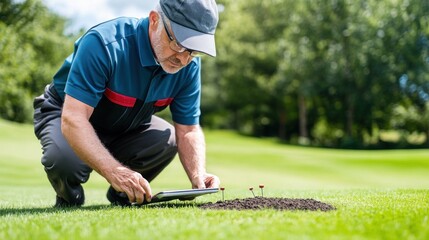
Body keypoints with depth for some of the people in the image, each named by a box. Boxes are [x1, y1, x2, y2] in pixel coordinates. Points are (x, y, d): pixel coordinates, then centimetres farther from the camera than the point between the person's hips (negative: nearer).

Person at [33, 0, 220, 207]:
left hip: (126, 127, 5)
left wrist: (198, 176, -33)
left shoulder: (189, 65, -18)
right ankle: (69, 198, 1)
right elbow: (72, 119, -40)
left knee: (167, 139, -24)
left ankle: (122, 195, 5)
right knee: (66, 160, -36)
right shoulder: (103, 44, -36)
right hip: (64, 114, -4)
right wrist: (114, 172, -53)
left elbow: (188, 130, -12)